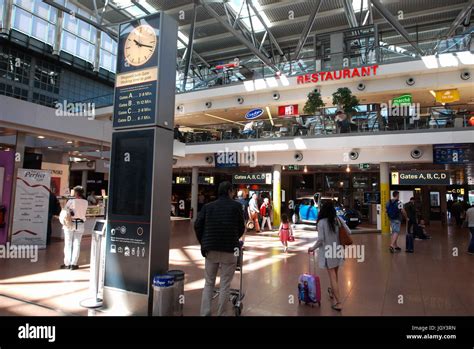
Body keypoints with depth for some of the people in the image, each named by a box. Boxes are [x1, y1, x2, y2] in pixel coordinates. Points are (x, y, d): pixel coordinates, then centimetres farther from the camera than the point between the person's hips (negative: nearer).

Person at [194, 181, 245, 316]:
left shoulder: (208, 206, 8)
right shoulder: (236, 206, 1)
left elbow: (197, 225, 1)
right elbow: (241, 227, 6)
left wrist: (203, 243, 11)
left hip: (211, 249, 3)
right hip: (229, 249, -3)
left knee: (208, 283, 14)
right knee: (225, 285, 7)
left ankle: (205, 313, 9)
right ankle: (221, 314, 11)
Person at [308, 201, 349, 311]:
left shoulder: (321, 222, -14)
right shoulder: (339, 220, -1)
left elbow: (320, 239, -16)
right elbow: (349, 232, 3)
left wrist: (313, 248, -1)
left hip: (328, 252, -5)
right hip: (338, 251, 5)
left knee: (332, 276, 2)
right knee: (335, 274, 23)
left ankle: (338, 302, 4)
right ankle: (333, 292, 44)